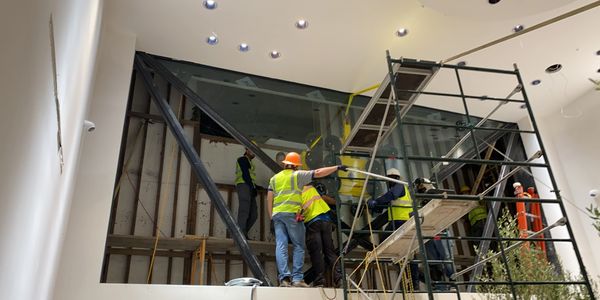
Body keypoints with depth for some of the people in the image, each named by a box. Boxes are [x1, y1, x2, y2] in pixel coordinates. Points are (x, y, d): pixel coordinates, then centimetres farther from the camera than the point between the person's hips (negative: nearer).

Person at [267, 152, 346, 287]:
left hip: (277, 214, 4)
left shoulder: (274, 178, 18)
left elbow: (269, 199, 13)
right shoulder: (298, 175, 5)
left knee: (281, 245, -1)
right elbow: (318, 173, 1)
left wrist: (271, 217, 17)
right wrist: (337, 167, 8)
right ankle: (297, 278, -7)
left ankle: (284, 277, -12)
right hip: (292, 213, -4)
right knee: (298, 246, 1)